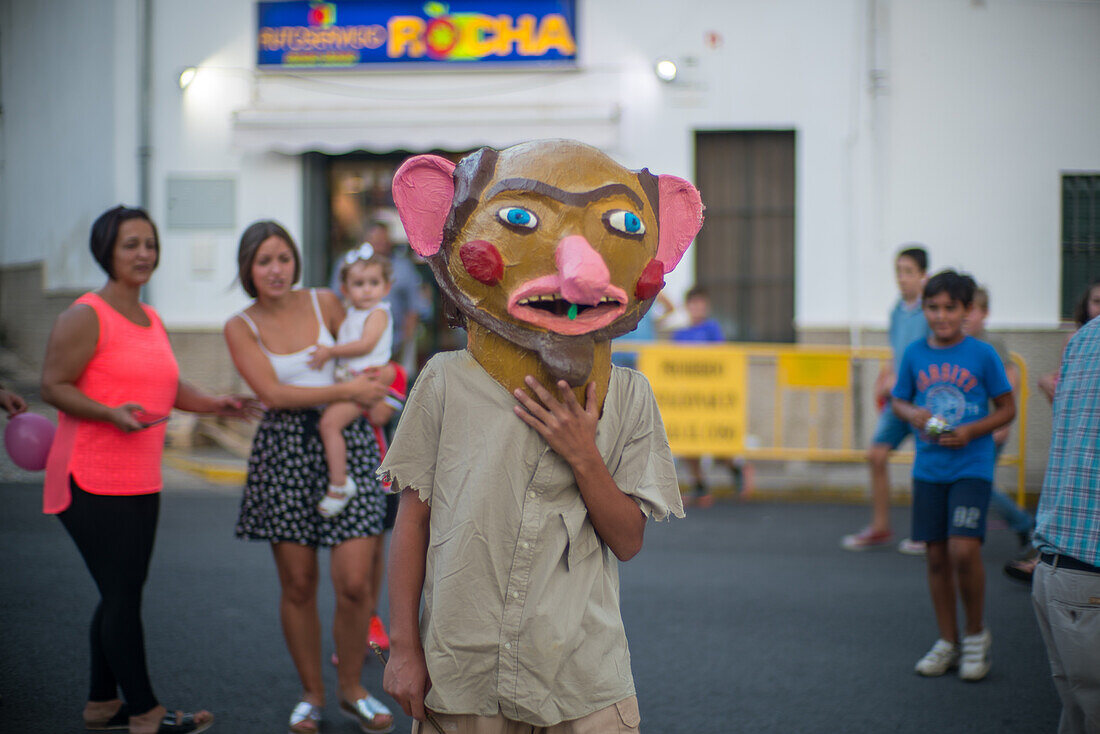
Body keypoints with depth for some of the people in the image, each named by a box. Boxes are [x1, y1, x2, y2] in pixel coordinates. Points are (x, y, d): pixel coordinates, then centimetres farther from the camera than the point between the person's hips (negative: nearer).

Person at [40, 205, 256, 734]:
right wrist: (111, 413, -26)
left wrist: (216, 405, 9)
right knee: (122, 597, -6)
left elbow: (168, 387, 25)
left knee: (121, 595, 13)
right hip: (93, 482, -8)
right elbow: (53, 386, -13)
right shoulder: (85, 317, -9)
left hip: (141, 482, 8)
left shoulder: (151, 320, 16)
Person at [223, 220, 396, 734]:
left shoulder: (324, 302, 7)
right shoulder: (241, 327, 1)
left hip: (346, 442, 1)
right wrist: (345, 390, -12)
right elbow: (272, 392, -9)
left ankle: (351, 690, 17)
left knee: (354, 582, -5)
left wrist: (374, 379, 0)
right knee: (297, 585, 4)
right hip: (284, 450, -1)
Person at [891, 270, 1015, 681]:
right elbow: (898, 401, 16)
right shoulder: (914, 354, 3)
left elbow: (1008, 409, 2)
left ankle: (977, 635, 6)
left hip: (972, 467, -3)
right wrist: (914, 415, -6)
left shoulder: (982, 355, -5)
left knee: (963, 550, -16)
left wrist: (971, 431, -13)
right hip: (928, 469, 4)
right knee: (937, 556, 7)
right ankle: (948, 642, 22)